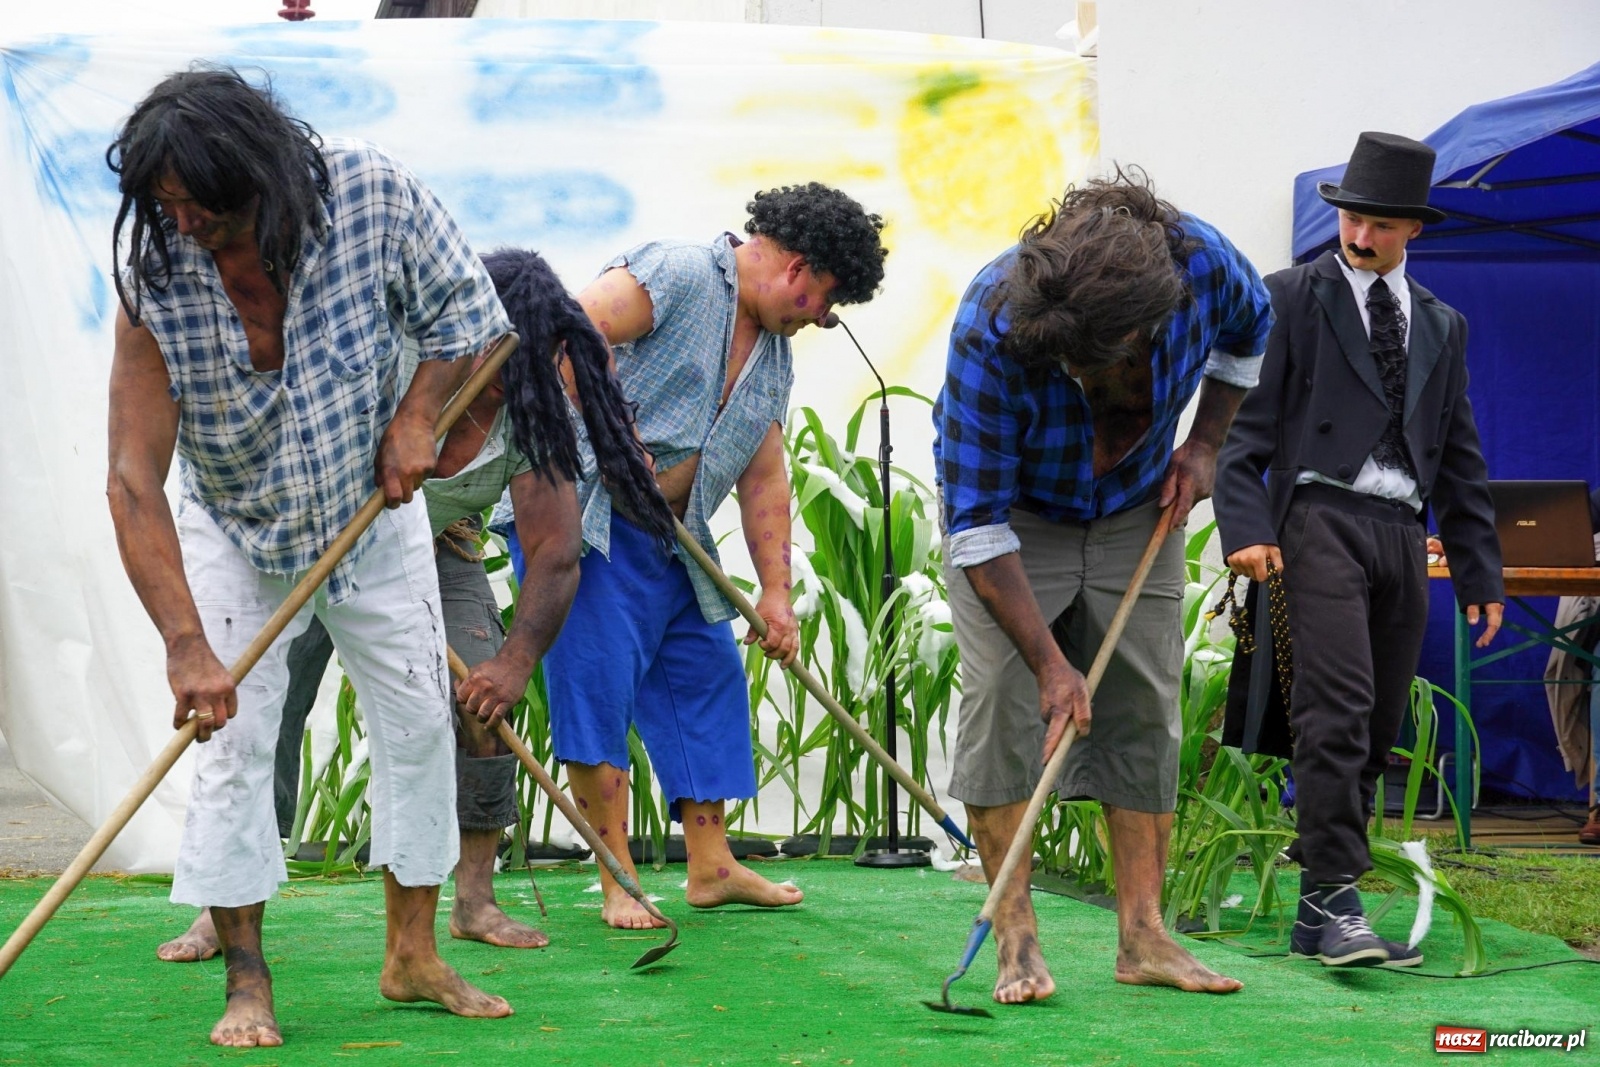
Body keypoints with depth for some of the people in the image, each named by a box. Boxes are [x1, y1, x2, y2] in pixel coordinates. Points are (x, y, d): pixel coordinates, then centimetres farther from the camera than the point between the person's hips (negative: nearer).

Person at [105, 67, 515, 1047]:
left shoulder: (374, 194, -27)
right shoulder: (157, 277, -29)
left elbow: (468, 311, -8)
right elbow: (135, 482, -31)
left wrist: (417, 416, -23)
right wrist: (187, 645, -37)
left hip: (374, 508, 2)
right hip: (235, 529, -2)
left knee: (419, 718, 4)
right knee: (234, 740, -10)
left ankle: (413, 956, 16)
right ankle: (248, 985, -3)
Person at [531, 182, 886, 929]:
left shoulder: (773, 353, 16)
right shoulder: (677, 273, -11)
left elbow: (764, 478, 16)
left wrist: (775, 590, 10)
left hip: (671, 545, 9)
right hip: (585, 519, -9)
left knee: (708, 677, 9)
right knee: (597, 679, -11)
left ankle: (710, 866, 16)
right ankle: (618, 883, -7)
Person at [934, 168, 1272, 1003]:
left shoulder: (1202, 262, -29)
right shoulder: (992, 328, -38)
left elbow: (1249, 336, 0)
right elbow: (979, 524, -32)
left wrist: (1204, 445, -9)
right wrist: (1049, 661, -33)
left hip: (1137, 510, 3)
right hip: (1009, 512, -3)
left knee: (1147, 707, -1)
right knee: (1003, 699, -15)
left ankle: (1143, 937, 2)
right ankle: (1015, 940, -11)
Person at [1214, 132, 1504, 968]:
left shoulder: (1442, 326, 20)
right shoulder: (1288, 300, 5)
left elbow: (1460, 459, 22)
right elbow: (1244, 422, -1)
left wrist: (1480, 572, 17)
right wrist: (1246, 527, -14)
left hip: (1403, 532, 5)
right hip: (1321, 519, -5)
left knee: (1378, 730, 4)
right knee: (1338, 711, -18)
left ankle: (1318, 916, 9)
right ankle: (1335, 903, -20)